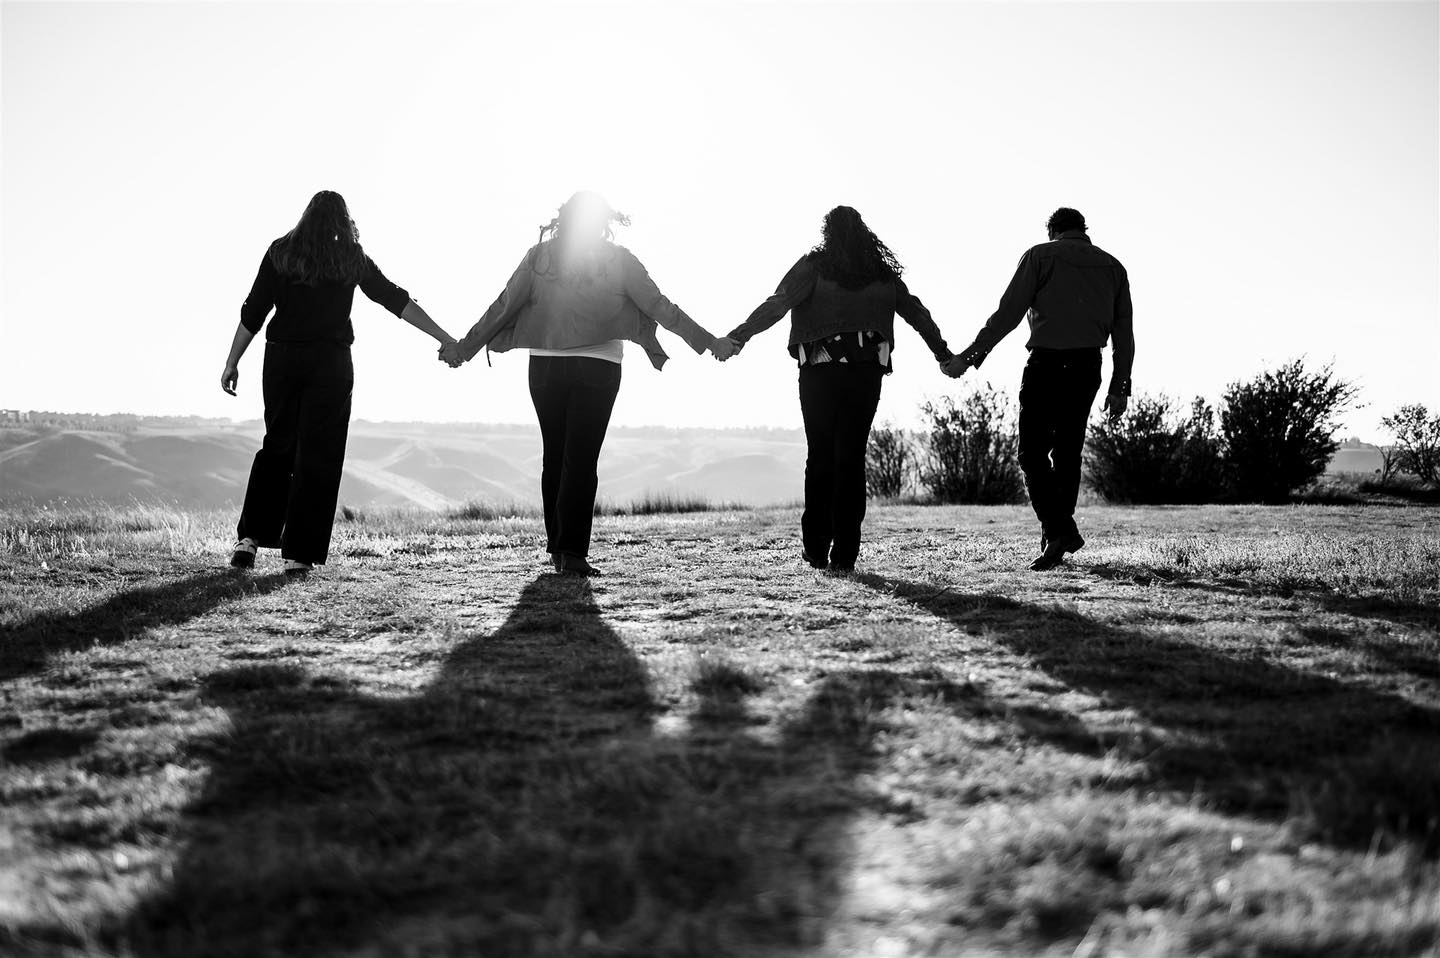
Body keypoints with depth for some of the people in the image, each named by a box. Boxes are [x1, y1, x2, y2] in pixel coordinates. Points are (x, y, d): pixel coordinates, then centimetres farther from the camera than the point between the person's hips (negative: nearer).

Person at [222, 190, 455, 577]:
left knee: (276, 447, 16)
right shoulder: (351, 258, 3)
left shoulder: (281, 252, 5)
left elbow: (253, 313, 2)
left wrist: (232, 363, 8)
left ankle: (250, 537, 6)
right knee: (318, 457, 2)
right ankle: (298, 554, 0)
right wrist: (445, 339, 5)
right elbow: (397, 301, 3)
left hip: (282, 358, 2)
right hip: (330, 364, -2)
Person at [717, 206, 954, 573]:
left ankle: (816, 548, 9)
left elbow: (777, 304, -11)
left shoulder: (814, 266, 1)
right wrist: (944, 353, 29)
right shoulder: (883, 273, 12)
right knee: (852, 458, 4)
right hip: (867, 373, 2)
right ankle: (844, 553, 0)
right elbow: (917, 313, 20)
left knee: (820, 456, 9)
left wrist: (739, 335, -11)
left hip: (820, 373, -2)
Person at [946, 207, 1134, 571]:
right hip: (1087, 367, 5)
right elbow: (1124, 332, 12)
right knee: (1068, 452, 13)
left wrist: (969, 357, -3)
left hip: (1046, 363, -4)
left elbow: (1007, 314, -5)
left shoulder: (1041, 256, 2)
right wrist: (1119, 387, 15)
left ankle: (1059, 529, -15)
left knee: (1033, 451, -1)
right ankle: (1059, 533, 14)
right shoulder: (1113, 266, 15)